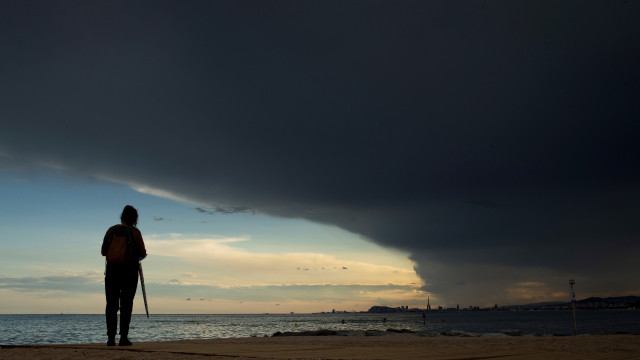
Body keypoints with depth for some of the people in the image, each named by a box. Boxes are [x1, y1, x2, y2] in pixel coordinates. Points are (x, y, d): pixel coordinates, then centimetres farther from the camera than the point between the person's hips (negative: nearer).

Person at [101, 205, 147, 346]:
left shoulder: (111, 230, 3)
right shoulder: (135, 232, -5)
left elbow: (103, 252, 7)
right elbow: (142, 254, -4)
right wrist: (137, 256, 18)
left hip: (112, 271, 2)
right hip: (129, 272, -2)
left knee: (111, 305, 6)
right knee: (126, 305, 2)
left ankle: (111, 337, 0)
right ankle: (124, 337, -1)